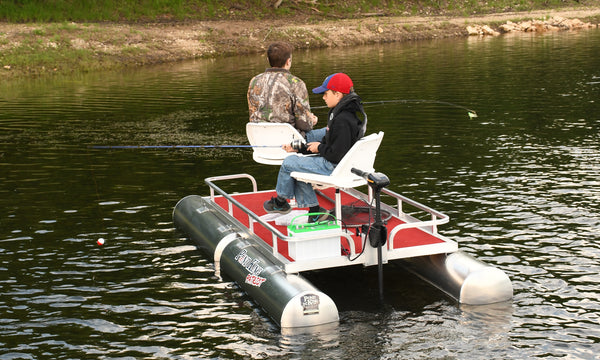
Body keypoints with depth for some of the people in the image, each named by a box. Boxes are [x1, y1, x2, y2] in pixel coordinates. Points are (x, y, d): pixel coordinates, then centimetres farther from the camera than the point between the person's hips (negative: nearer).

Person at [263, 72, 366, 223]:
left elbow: (337, 153, -28)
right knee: (297, 166, 16)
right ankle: (314, 210, 16)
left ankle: (280, 202, 21)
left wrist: (320, 148, -10)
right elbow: (329, 142, 16)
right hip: (331, 162, 11)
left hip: (334, 167, -11)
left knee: (289, 163, -3)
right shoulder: (338, 113, 9)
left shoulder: (343, 120, -25)